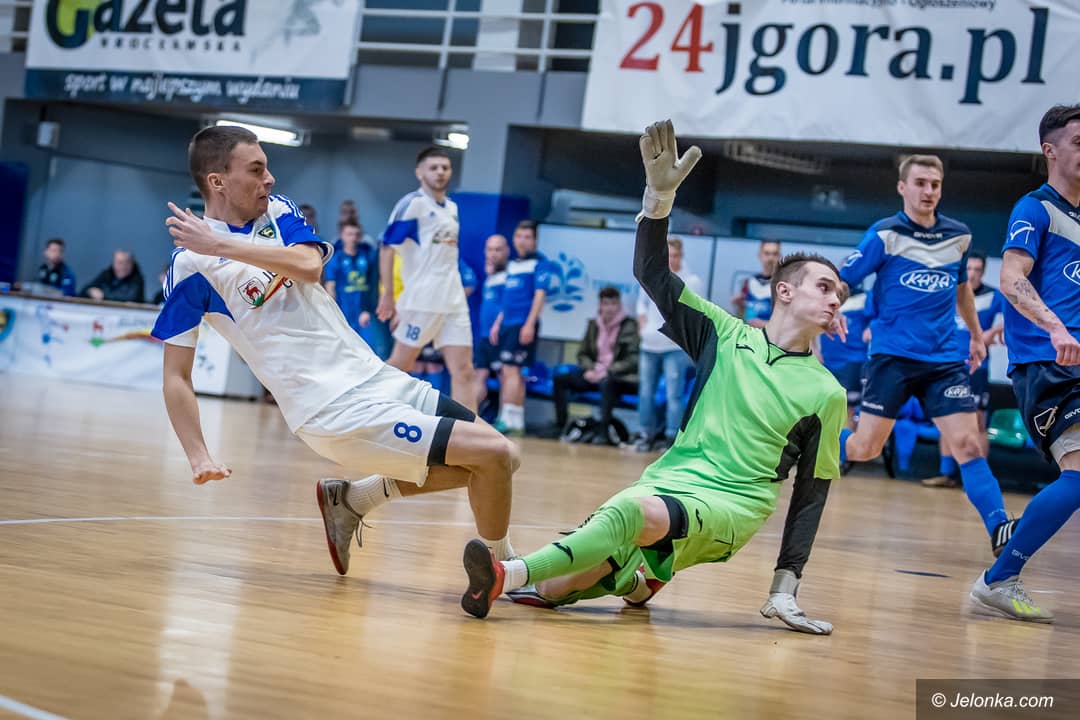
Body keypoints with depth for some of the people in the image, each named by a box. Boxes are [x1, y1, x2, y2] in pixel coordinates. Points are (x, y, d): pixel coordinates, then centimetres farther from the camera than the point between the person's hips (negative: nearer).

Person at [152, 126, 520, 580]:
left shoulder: (278, 212, 9)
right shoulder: (191, 264, -8)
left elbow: (310, 265, -13)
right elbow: (176, 376, -6)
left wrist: (223, 245, -21)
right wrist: (199, 459, -15)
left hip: (374, 376, 8)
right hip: (337, 411, -8)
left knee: (499, 459, 13)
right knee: (493, 455, -16)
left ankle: (352, 498, 18)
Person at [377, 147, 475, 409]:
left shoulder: (452, 207, 16)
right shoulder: (412, 203, -7)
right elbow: (387, 249, -10)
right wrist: (388, 293, -14)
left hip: (454, 301, 7)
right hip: (422, 299, -7)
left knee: (463, 371, -2)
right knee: (399, 365, 1)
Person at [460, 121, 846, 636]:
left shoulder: (825, 394, 6)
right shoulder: (728, 336, 11)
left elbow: (811, 492, 6)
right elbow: (651, 272, 4)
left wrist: (786, 589, -1)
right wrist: (659, 194, -13)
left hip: (730, 507, -3)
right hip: (667, 481, 3)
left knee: (635, 510, -39)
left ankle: (509, 575, -49)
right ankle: (639, 576, 10)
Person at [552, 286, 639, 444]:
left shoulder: (630, 326, -5)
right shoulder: (594, 325, 12)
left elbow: (633, 360, -12)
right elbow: (583, 354, 18)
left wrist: (607, 372, -18)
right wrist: (590, 369, -4)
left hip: (622, 378, -6)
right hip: (595, 373, 6)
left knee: (606, 383, -40)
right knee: (560, 379, -11)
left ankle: (604, 431, -41)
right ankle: (560, 425, -16)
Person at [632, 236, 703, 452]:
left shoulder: (692, 282, -3)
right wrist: (642, 325, 9)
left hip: (675, 347, -5)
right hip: (649, 345, 5)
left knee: (674, 393, -9)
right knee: (645, 391, 9)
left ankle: (672, 437, -6)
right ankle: (647, 434, 19)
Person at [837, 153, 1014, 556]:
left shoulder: (959, 236, 8)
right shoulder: (885, 235, -6)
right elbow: (840, 281, -8)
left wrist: (976, 335, 32)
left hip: (945, 359, 3)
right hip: (893, 355, -3)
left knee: (968, 444, -10)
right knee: (864, 448, -2)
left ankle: (1000, 531, -15)